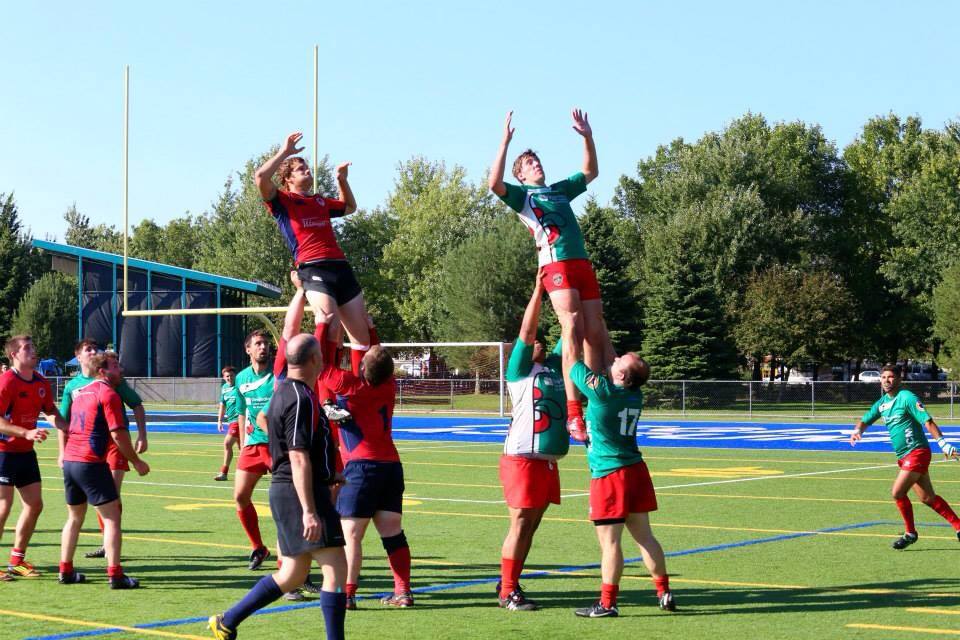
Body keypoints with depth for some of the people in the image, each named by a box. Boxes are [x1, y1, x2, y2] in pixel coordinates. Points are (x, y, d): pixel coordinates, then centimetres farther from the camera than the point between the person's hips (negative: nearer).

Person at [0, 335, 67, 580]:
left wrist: (68, 427, 2)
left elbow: (52, 411, 20)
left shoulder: (41, 383, 6)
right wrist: (26, 433, -32)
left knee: (34, 505, 8)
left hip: (26, 452, 8)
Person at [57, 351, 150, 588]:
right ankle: (115, 575, -8)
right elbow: (118, 435, -14)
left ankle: (66, 571, 21)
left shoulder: (80, 391, 16)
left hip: (70, 461, 8)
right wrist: (137, 462, -6)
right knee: (112, 517, -3)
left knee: (75, 517, 19)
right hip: (91, 462, -8)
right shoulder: (108, 394, -9)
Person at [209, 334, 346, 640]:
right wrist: (309, 511, -26)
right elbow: (299, 458, -22)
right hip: (300, 493, -10)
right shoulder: (301, 399, -17)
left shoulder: (284, 390, 15)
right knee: (336, 568, -8)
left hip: (284, 491, 10)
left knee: (292, 575, 15)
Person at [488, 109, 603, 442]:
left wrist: (587, 137, 27)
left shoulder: (561, 189, 28)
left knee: (595, 334, 1)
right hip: (556, 265, -6)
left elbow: (591, 172, 38)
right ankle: (573, 413, -22)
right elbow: (495, 184, -9)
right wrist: (505, 143, -10)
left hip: (583, 264, 6)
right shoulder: (521, 195, 11)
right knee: (573, 330, -18)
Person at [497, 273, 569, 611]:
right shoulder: (519, 370, 0)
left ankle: (510, 584, 18)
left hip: (549, 461, 7)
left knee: (531, 525, 9)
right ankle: (508, 592, 0)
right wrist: (538, 291, -11)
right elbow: (526, 332, -10)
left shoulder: (554, 366, 16)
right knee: (520, 524, -6)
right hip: (522, 458, -7)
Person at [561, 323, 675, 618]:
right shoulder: (634, 395, 5)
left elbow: (571, 356, -6)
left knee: (609, 540, -3)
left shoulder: (601, 390, -16)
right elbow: (607, 356, 19)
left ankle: (607, 603, 1)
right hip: (636, 471, 7)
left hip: (609, 475, -7)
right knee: (644, 535, 13)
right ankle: (664, 593, 18)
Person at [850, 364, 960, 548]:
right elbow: (865, 420, 18)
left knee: (898, 492, -13)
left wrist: (943, 443, -23)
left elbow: (927, 421, -17)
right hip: (904, 456, 8)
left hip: (916, 452, -8)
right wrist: (857, 431, -5)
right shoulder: (882, 403, 11)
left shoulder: (907, 398, -12)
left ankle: (910, 533, 4)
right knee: (927, 498, 11)